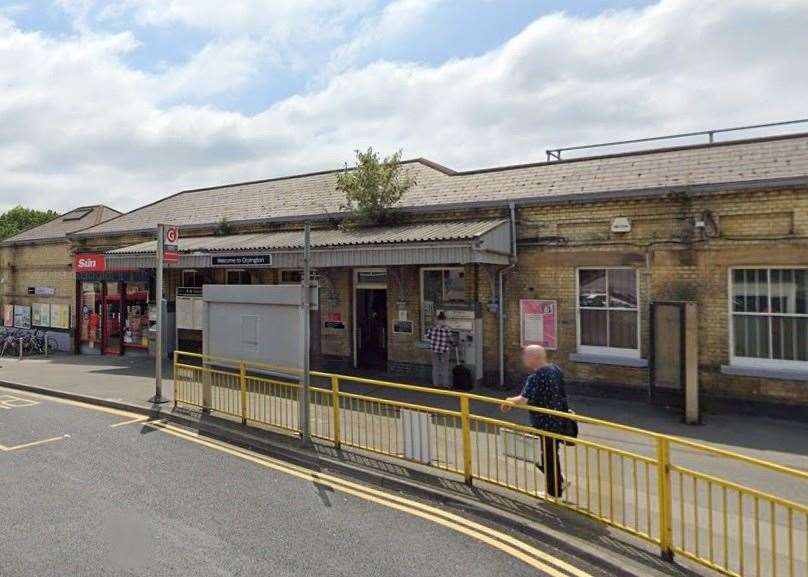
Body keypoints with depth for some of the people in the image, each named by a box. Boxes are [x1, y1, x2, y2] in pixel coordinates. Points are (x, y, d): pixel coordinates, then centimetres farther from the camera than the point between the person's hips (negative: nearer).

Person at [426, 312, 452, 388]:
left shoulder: (432, 328, -10)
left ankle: (436, 383, 24)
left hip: (434, 350, 2)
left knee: (435, 367, 17)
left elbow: (428, 336, 3)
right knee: (445, 368, 14)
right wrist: (449, 346, 13)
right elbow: (450, 341, -9)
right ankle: (445, 384, 20)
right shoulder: (447, 330, -17)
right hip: (444, 350, -2)